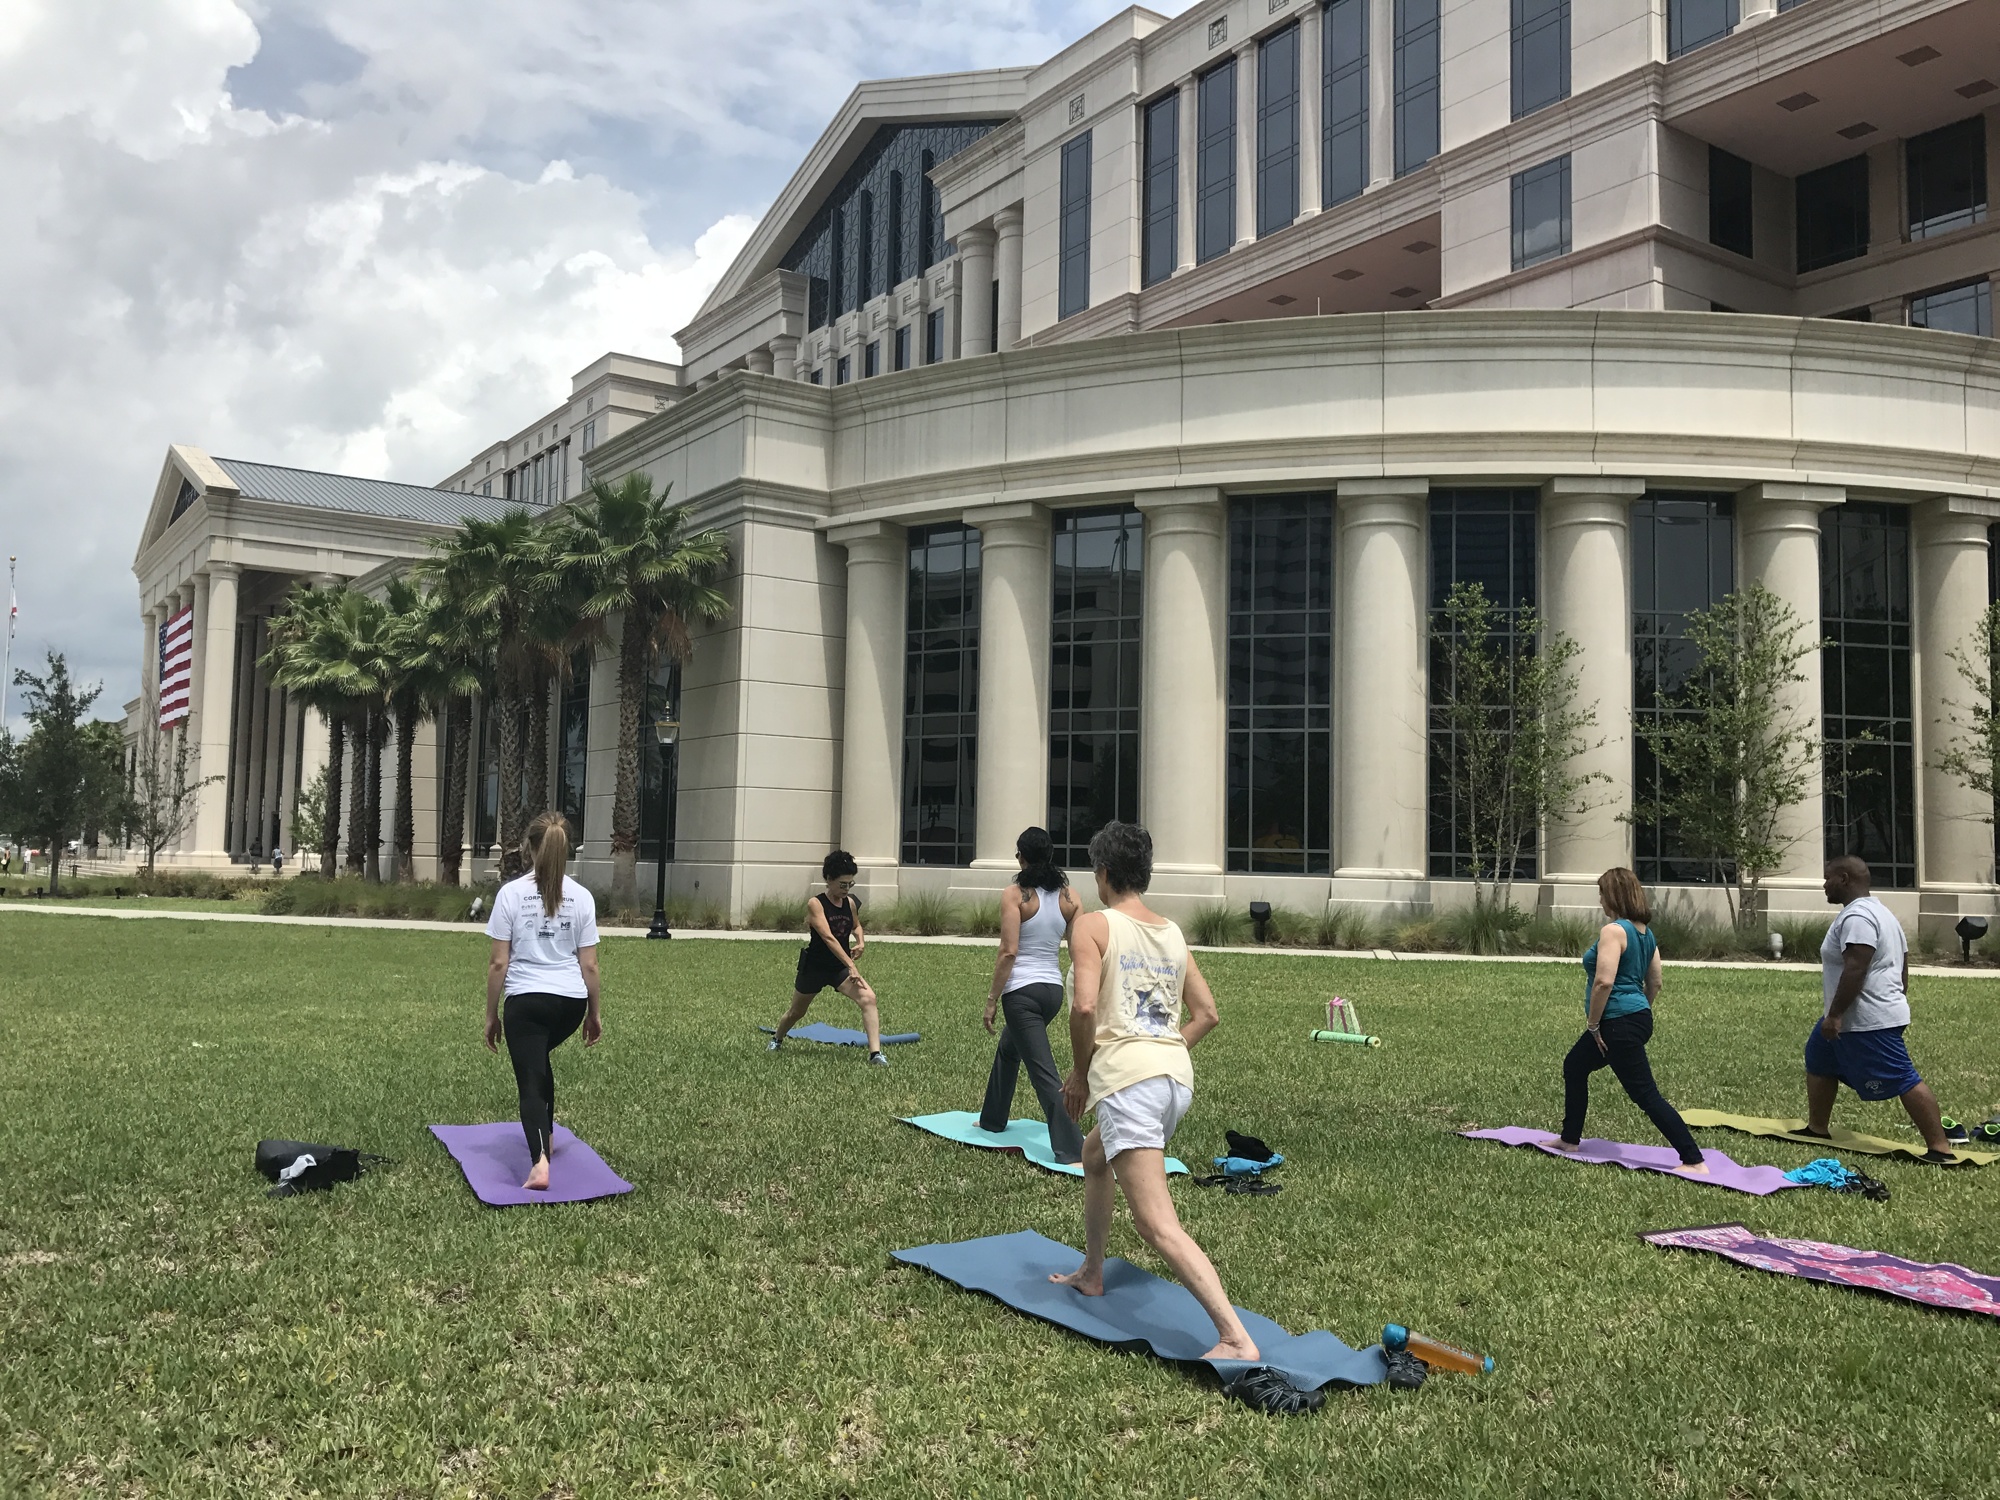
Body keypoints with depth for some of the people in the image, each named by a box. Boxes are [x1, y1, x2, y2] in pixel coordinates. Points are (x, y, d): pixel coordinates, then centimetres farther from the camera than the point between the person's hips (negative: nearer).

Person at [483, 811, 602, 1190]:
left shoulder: (511, 893, -6)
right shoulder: (581, 897, 0)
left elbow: (498, 964, -5)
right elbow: (589, 966, 2)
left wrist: (491, 1016, 5)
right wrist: (594, 1013, 14)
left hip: (527, 1001, -4)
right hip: (571, 1001, 4)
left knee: (530, 1080, -1)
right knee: (538, 1058, 31)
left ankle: (539, 1162, -21)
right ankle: (546, 1136, 42)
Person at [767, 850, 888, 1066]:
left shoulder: (850, 903, -2)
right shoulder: (815, 903, -19)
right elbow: (828, 937, -30)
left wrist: (861, 941, -3)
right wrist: (851, 965, -38)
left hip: (840, 967, 3)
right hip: (814, 967, -3)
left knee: (868, 998, -23)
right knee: (796, 1012, 19)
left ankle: (875, 1053, -27)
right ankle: (777, 1040, 51)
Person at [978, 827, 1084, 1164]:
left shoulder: (1015, 895, -11)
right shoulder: (1068, 896, 4)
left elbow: (1009, 952, -16)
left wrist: (991, 999, -10)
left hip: (1022, 991, -7)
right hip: (1054, 988, 7)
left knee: (1044, 1072, -6)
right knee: (1008, 1049, 29)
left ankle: (1072, 1149, -11)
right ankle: (993, 1119, 43)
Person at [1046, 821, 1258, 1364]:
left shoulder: (1093, 924, 0)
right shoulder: (1172, 933, 18)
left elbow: (1084, 1005, -13)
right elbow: (1207, 1014, 18)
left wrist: (1079, 1072, 0)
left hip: (1128, 1079, -8)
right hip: (1178, 1076, 8)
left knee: (1158, 1225, -11)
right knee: (1095, 1156, 34)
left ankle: (1237, 1339, -22)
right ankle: (1091, 1274, 44)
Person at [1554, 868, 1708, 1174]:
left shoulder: (1613, 931, -18)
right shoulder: (1645, 932, 11)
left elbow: (1604, 981, -26)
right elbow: (1654, 983, 15)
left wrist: (1593, 1024, -17)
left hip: (1619, 1023, -11)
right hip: (1638, 1018, 11)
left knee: (1646, 1094, -6)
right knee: (1574, 1067, 23)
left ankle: (1694, 1162, -4)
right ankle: (1570, 1140, 32)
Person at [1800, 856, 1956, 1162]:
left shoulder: (1856, 917, -19)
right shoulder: (1879, 912, 17)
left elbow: (1855, 969, -28)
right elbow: (1903, 965, 20)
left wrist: (1834, 1014, -26)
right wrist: (1898, 1001, 26)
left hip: (1868, 1023, -12)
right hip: (1854, 1020, 12)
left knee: (1903, 1081, -8)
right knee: (1819, 1063, 21)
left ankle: (1940, 1149, -5)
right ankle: (1817, 1130, 28)